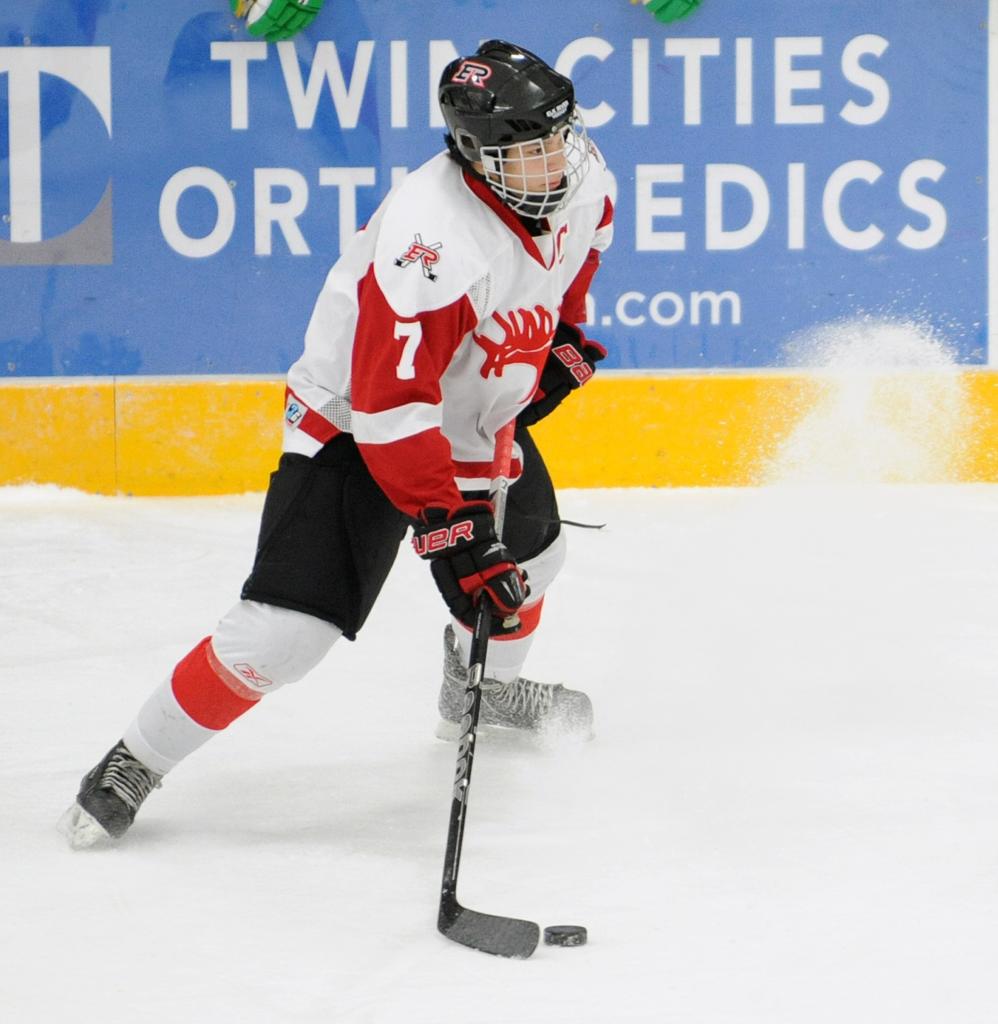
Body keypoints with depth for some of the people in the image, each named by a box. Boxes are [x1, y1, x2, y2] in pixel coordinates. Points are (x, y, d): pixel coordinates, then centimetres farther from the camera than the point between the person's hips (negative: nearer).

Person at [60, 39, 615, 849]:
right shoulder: (432, 236, -37)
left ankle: (485, 686, 58)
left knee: (530, 555, 26)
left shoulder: (581, 176, -13)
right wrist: (451, 533, -34)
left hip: (479, 416, 8)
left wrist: (567, 338, 7)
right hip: (352, 425, -8)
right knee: (286, 627, -16)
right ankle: (136, 762, -1)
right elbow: (392, 411, -35)